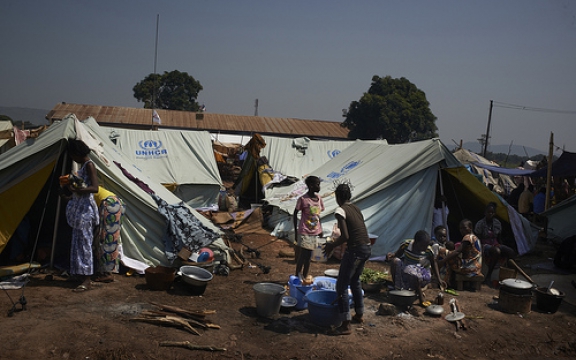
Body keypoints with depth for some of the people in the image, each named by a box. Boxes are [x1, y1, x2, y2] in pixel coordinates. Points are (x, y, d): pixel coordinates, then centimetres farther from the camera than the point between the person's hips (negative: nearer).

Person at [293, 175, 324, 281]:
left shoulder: (319, 198, 5)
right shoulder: (303, 199, -13)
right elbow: (295, 214, -6)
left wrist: (320, 229, 12)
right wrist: (295, 231, -7)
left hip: (314, 232, 6)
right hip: (304, 232, -6)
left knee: (309, 256, 13)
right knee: (302, 255, -2)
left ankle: (305, 277, 23)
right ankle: (297, 276, 13)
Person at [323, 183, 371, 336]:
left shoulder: (340, 211, -11)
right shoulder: (356, 208, 13)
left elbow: (345, 236, -19)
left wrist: (332, 245, -3)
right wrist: (336, 241, 24)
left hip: (355, 250, -9)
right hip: (367, 248, 9)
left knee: (341, 286, -1)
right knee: (355, 281, 26)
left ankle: (346, 325, -1)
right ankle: (359, 315, 37)